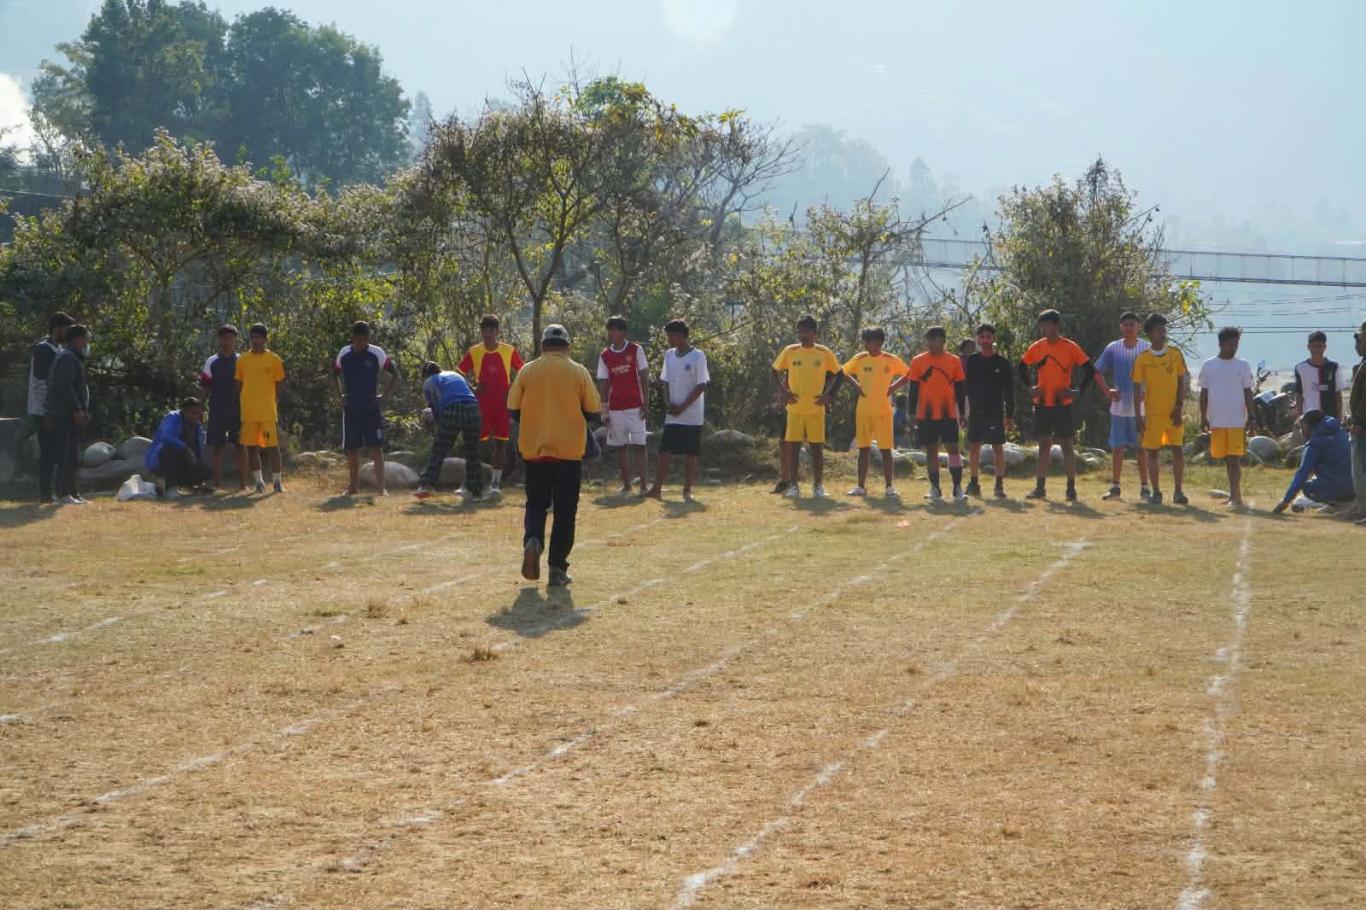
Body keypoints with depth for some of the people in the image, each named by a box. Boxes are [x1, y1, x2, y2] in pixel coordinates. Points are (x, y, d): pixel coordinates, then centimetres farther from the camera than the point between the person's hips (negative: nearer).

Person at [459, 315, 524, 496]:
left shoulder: (509, 351, 1)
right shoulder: (473, 352, 1)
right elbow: (460, 374, 7)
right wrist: (472, 389, -8)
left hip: (502, 404, 0)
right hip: (481, 404, 0)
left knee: (500, 443, 0)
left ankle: (496, 483, 5)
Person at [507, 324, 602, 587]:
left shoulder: (527, 371, 0)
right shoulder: (578, 372, -3)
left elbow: (513, 409, 3)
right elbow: (594, 411, -1)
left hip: (534, 450, 1)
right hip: (569, 451, -1)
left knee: (536, 504, 16)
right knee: (565, 512, 7)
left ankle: (532, 541, -12)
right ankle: (557, 569, 3)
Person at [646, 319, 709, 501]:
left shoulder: (697, 357, -9)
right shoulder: (669, 355, 10)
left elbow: (701, 386, -11)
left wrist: (682, 407, -14)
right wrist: (668, 402, -3)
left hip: (691, 416, -5)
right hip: (672, 416, 5)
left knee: (690, 454, 0)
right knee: (664, 452, 1)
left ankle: (687, 491, 8)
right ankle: (656, 489, 2)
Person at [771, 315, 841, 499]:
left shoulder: (824, 353, -1)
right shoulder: (790, 351, 1)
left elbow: (834, 374, 11)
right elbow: (776, 371, 11)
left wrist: (827, 394, -1)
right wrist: (784, 391, 0)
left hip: (816, 409, -1)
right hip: (795, 409, 1)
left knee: (817, 447, 2)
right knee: (793, 447, 0)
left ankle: (818, 486, 10)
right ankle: (794, 486, 5)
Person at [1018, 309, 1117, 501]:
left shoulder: (1070, 347, -7)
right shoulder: (1037, 347, 4)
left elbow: (1090, 371, -5)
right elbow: (1022, 366, 18)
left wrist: (1078, 391, -12)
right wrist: (1029, 386, 6)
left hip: (1062, 404, -4)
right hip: (1042, 404, 4)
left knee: (1066, 445, -1)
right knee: (1044, 445, 7)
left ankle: (1071, 489, 4)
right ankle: (1040, 488, 9)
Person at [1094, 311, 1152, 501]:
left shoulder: (1146, 349, -3)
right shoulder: (1113, 348, 1)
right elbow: (1097, 371, 8)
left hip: (1140, 407, -1)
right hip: (1119, 407, 1)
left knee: (1141, 449, 3)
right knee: (1117, 447, 2)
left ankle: (1144, 487, 9)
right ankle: (1115, 487, 9)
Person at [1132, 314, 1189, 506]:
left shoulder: (1175, 354, 4)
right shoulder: (1142, 359, 0)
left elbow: (1182, 382, 5)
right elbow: (1137, 389, 1)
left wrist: (1179, 407, -5)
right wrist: (1138, 417, -4)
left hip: (1174, 413, 1)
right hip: (1153, 413, -1)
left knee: (1177, 450, -4)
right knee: (1152, 452, 1)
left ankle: (1178, 491, 4)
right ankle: (1156, 492, 11)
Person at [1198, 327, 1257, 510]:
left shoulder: (1242, 366, 3)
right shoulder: (1208, 366, 6)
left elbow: (1248, 393, 3)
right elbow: (1204, 393, 10)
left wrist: (1250, 418, -3)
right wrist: (1203, 418, 6)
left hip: (1237, 421, -2)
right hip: (1217, 421, 2)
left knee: (1234, 457, -10)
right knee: (1226, 459, 10)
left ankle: (1235, 495, -15)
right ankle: (1234, 493, 21)